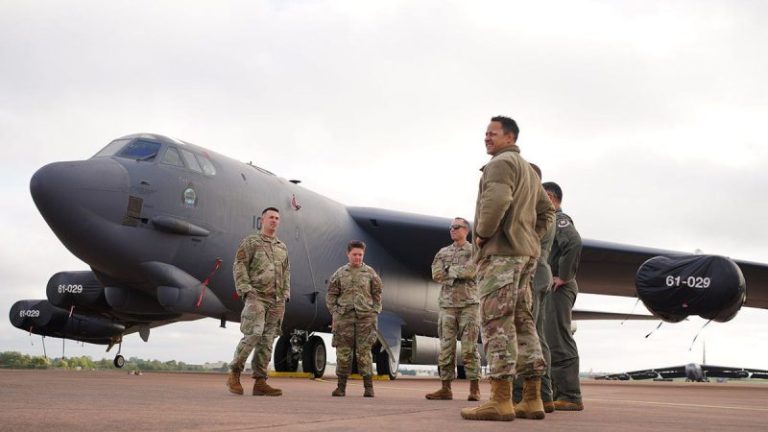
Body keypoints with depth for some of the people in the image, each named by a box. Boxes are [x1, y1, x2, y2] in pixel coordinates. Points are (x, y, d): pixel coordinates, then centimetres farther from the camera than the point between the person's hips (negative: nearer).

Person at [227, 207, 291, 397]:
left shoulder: (282, 248, 19)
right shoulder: (250, 242, 4)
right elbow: (239, 267, -4)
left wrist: (285, 296, 7)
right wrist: (246, 290, -15)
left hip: (276, 300, 5)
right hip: (256, 296, -5)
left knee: (267, 340, 1)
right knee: (253, 334, -18)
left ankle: (260, 383, 1)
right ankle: (234, 375, -6)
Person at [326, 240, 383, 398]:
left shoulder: (370, 273, 7)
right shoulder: (340, 273, 8)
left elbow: (377, 295, 9)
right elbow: (331, 295, 10)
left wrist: (374, 314, 1)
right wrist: (334, 314, 1)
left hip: (365, 317, -1)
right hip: (344, 316, 1)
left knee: (364, 352, -2)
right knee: (343, 352, 2)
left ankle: (368, 386, 3)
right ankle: (341, 386, 9)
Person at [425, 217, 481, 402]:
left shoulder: (475, 250, 6)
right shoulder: (442, 253, 17)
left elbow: (470, 270, -14)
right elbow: (436, 275, 1)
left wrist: (449, 270, -5)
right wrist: (459, 272, -8)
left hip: (469, 304, -4)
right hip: (447, 305, 4)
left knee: (469, 348, -6)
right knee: (446, 348, 2)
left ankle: (474, 388, -1)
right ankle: (446, 388, 6)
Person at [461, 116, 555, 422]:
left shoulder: (501, 163, -5)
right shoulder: (528, 170, 26)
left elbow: (497, 199, -24)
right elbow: (546, 211, 29)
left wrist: (482, 232, -12)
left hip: (500, 251, -10)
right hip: (526, 253, 10)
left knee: (496, 322, -12)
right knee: (523, 322, 8)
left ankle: (500, 400, -17)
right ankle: (532, 399, 7)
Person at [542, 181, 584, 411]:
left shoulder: (560, 219, -7)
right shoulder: (551, 221, 23)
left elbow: (574, 243, -26)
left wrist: (564, 276, -22)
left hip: (558, 288, -10)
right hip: (548, 289, 10)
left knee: (559, 341, -13)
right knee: (549, 340, 12)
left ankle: (570, 396, -14)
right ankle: (555, 391, 17)